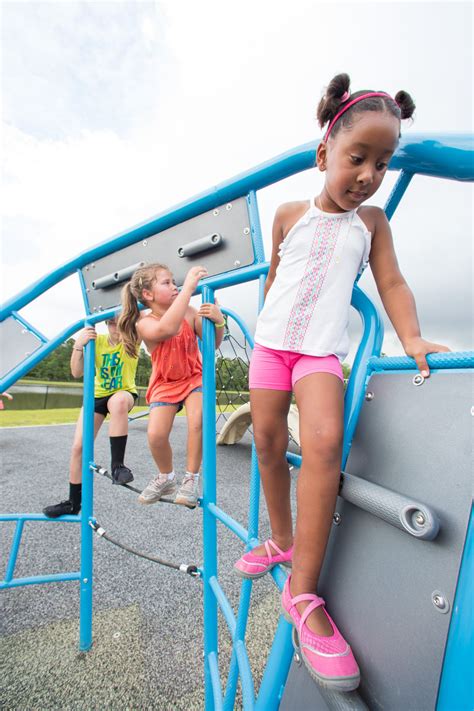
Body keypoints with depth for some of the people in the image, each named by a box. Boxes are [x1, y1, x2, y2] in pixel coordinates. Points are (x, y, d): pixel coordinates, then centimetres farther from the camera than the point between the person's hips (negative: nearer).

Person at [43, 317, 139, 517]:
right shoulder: (97, 340, -10)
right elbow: (76, 372, -16)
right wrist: (79, 345, -30)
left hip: (124, 393, -3)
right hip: (97, 395, 4)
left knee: (118, 402, -42)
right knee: (78, 446, -2)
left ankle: (117, 464, -30)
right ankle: (73, 503, 19)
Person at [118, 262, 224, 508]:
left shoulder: (189, 313, -11)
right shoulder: (144, 323, -19)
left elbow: (213, 344, -6)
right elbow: (168, 328, -44)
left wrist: (218, 321, -28)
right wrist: (189, 286, -44)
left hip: (194, 377, 1)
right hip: (165, 384, 0)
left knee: (197, 422, -25)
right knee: (155, 435, -16)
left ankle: (191, 479, -2)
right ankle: (165, 478, 17)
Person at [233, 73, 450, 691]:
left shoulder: (371, 221, 10)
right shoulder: (290, 214, 9)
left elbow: (391, 282, 5)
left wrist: (413, 340, -9)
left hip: (322, 351, -2)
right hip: (271, 342, 3)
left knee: (324, 442, -25)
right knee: (269, 444, 3)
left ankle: (304, 590, -10)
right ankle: (282, 541, 26)